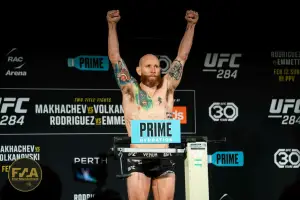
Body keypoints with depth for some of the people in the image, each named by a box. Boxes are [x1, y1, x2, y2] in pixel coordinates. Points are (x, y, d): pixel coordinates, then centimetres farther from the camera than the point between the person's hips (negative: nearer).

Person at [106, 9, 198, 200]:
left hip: (164, 160, 3)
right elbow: (114, 57, 2)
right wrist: (112, 26, -6)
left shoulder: (166, 87, 13)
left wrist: (191, 26, 5)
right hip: (138, 160, -2)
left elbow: (182, 57, 11)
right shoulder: (131, 89, 7)